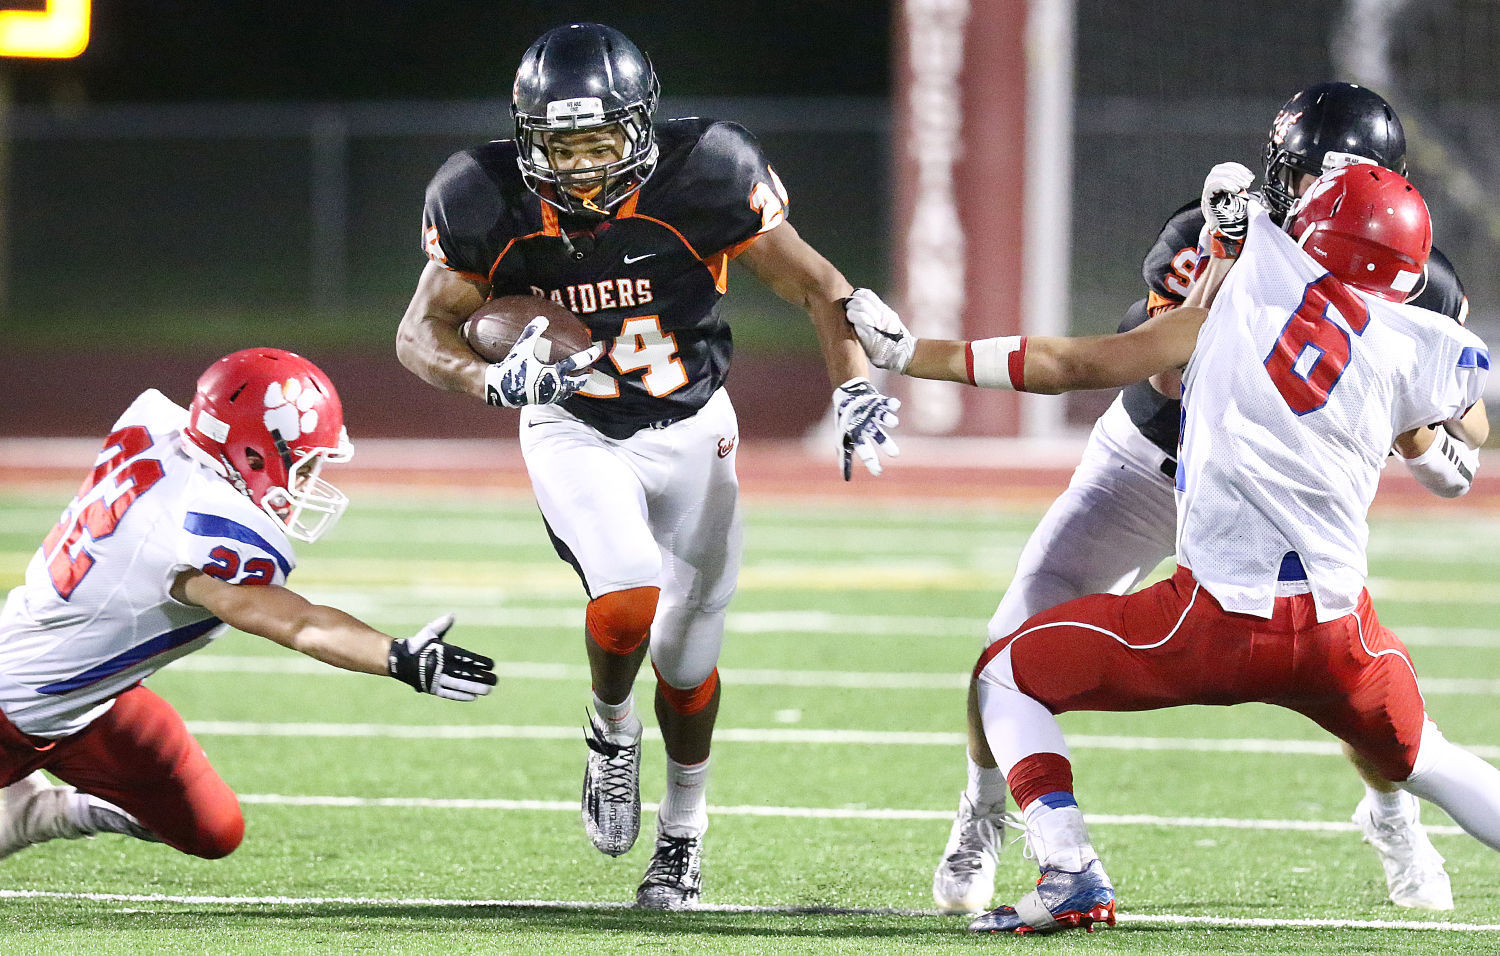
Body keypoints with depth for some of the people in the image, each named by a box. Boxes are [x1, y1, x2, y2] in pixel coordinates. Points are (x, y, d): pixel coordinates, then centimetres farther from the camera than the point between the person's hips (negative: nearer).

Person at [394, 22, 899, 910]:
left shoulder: (700, 178, -22)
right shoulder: (490, 203, -19)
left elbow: (815, 285, -12)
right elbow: (423, 333, -11)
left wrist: (856, 387, -27)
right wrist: (493, 379, -32)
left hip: (690, 430, 1)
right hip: (574, 434, -1)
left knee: (686, 659, 9)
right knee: (627, 601, -27)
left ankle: (684, 833, 36)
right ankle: (611, 734, 6)